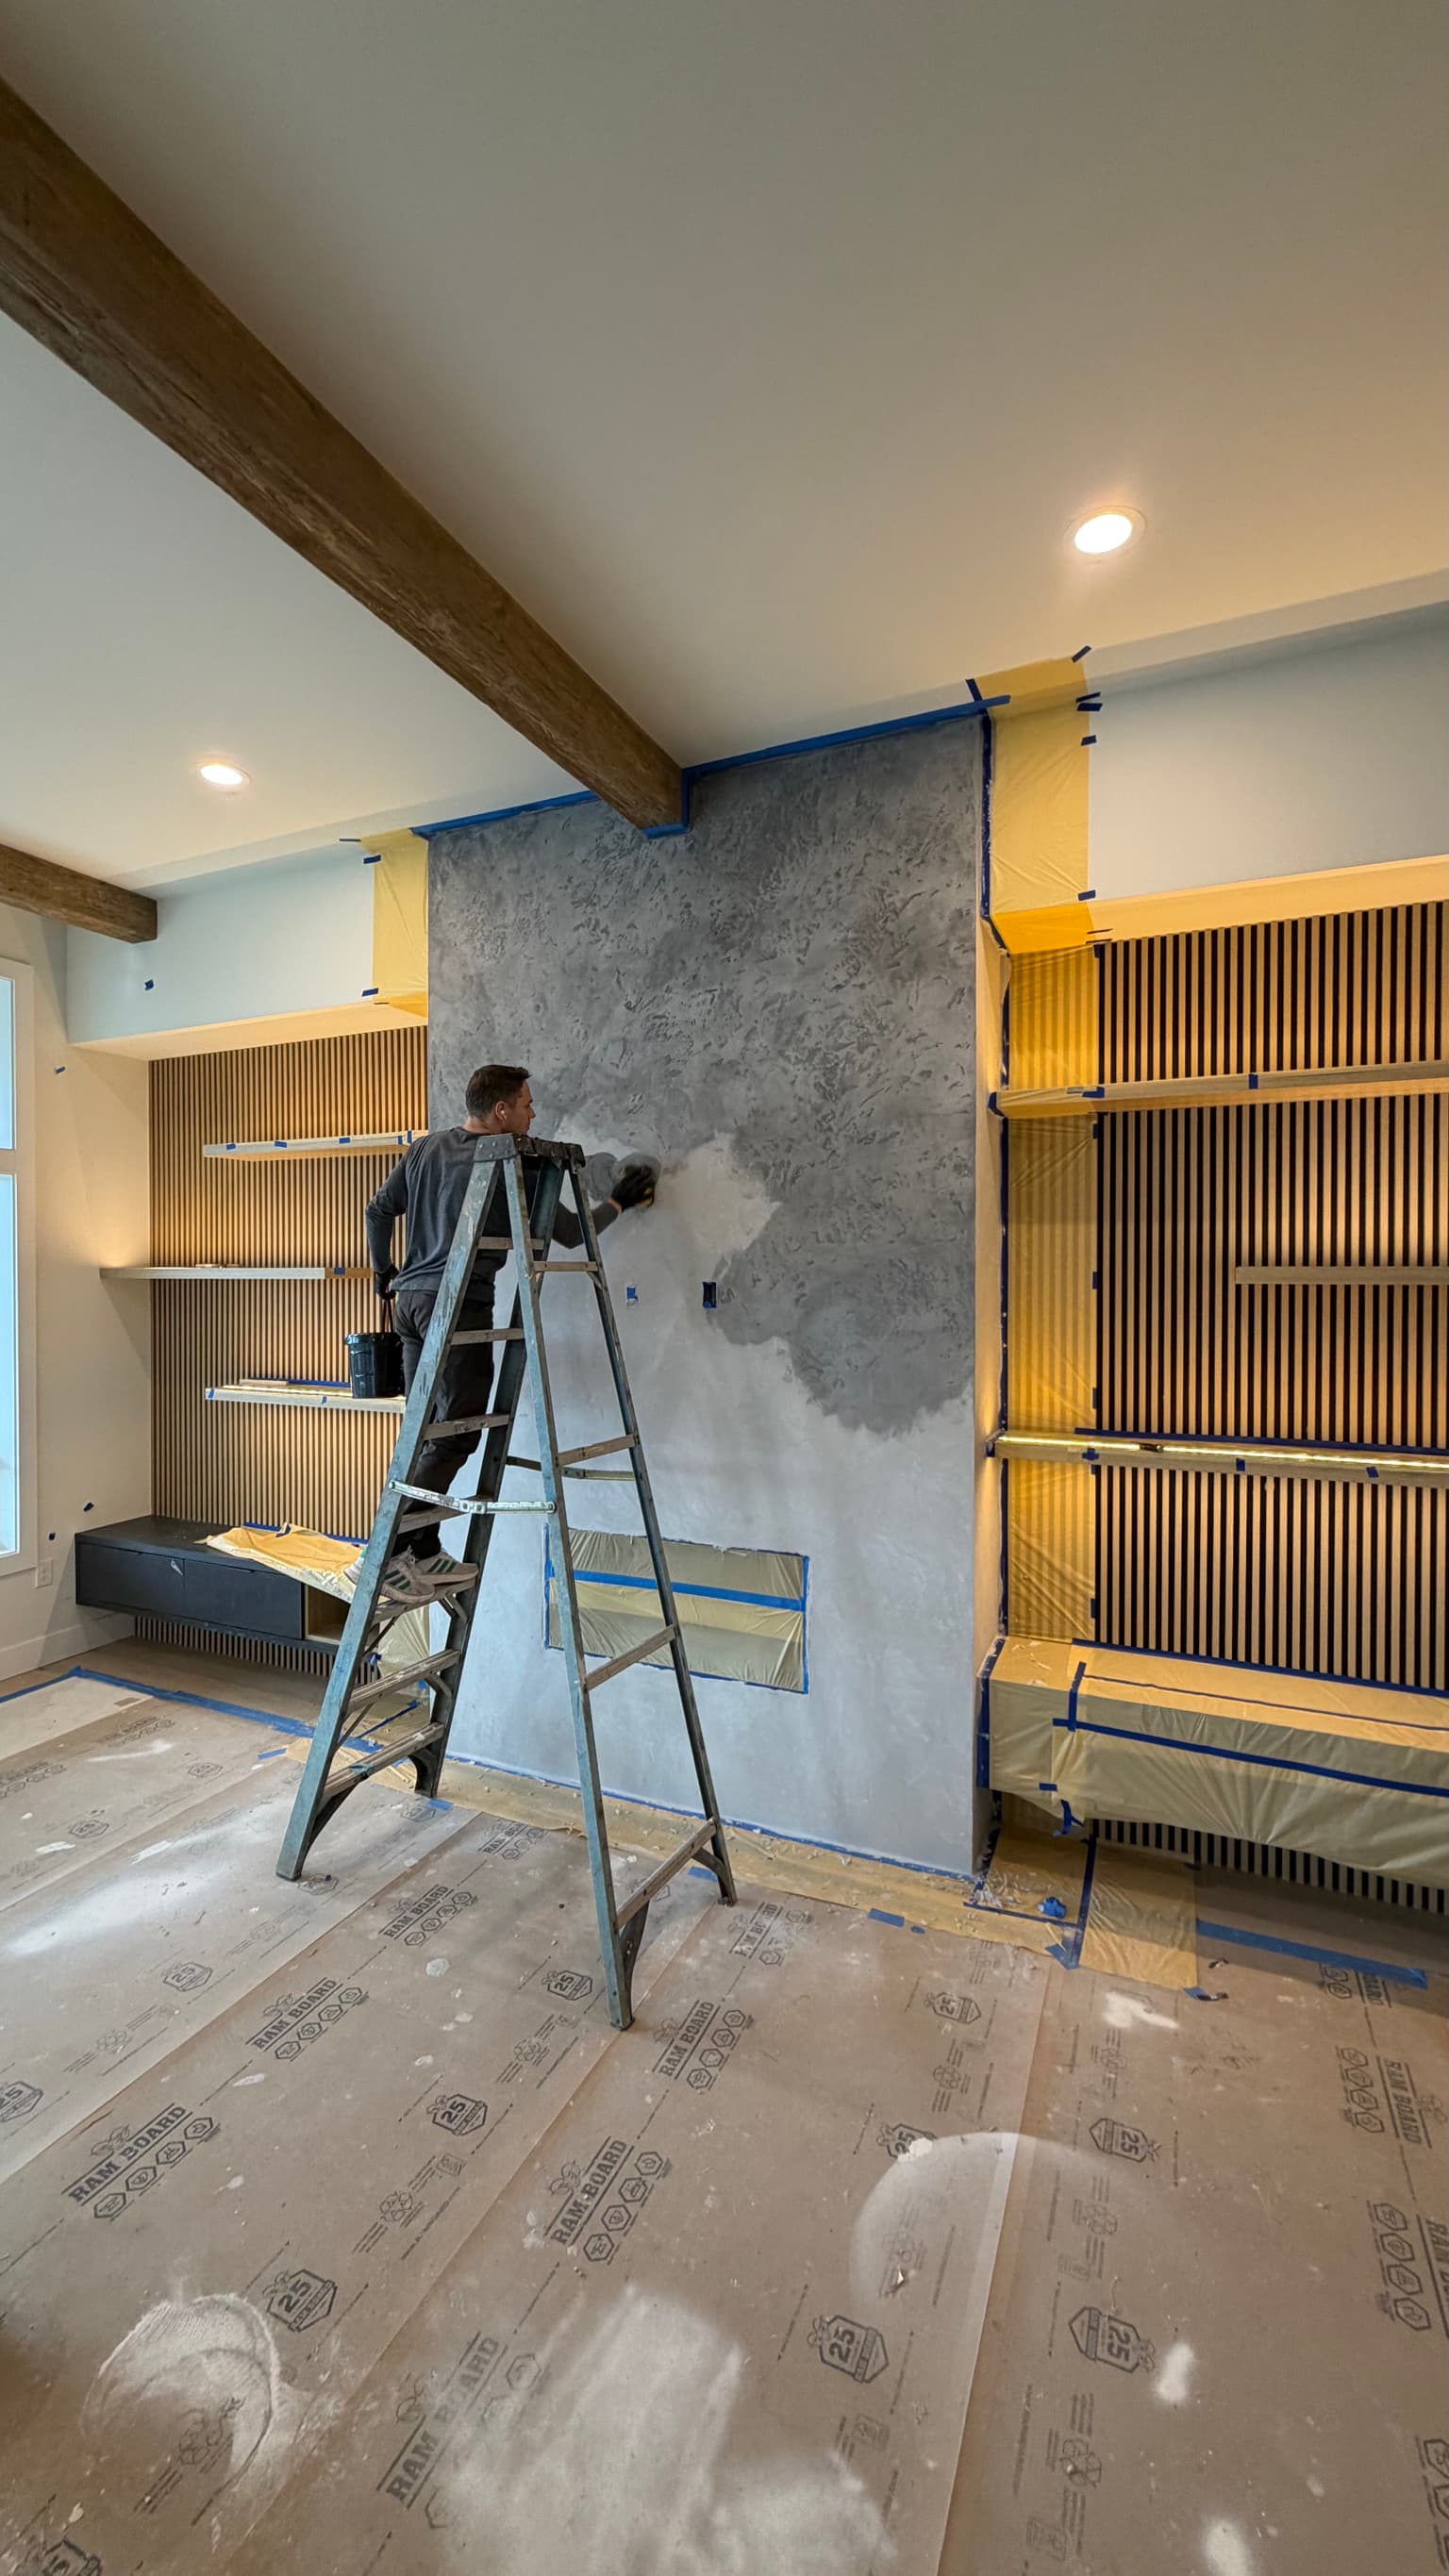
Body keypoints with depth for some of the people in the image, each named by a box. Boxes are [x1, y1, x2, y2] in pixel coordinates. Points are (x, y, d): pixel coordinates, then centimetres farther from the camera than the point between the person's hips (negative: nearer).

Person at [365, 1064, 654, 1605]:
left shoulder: (424, 1148, 14)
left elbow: (378, 1211, 19)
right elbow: (571, 1233, -1)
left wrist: (383, 1271, 33)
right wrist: (618, 1202, 13)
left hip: (411, 1298, 9)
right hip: (459, 1304, -8)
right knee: (456, 1434, -5)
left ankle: (424, 1555, 17)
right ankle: (386, 1557, -8)